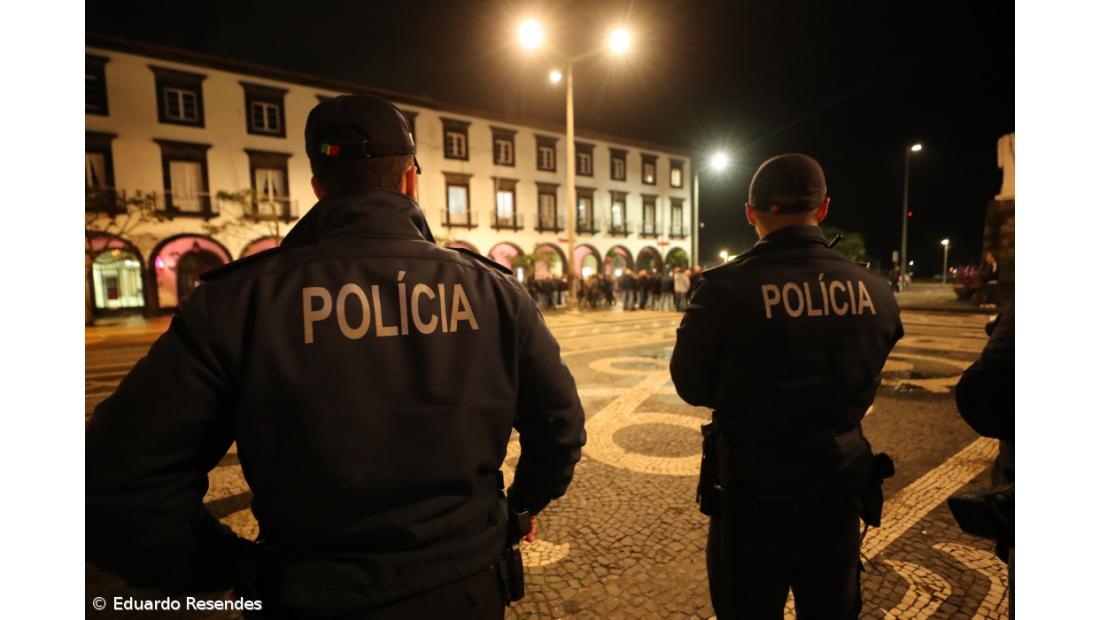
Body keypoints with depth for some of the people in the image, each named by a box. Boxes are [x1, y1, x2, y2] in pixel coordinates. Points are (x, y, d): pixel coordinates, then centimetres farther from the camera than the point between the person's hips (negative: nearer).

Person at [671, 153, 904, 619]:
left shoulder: (725, 289, -20)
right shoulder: (875, 292, -6)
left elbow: (692, 387, -8)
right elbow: (862, 387, 8)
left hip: (754, 494, -3)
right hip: (838, 489, 4)